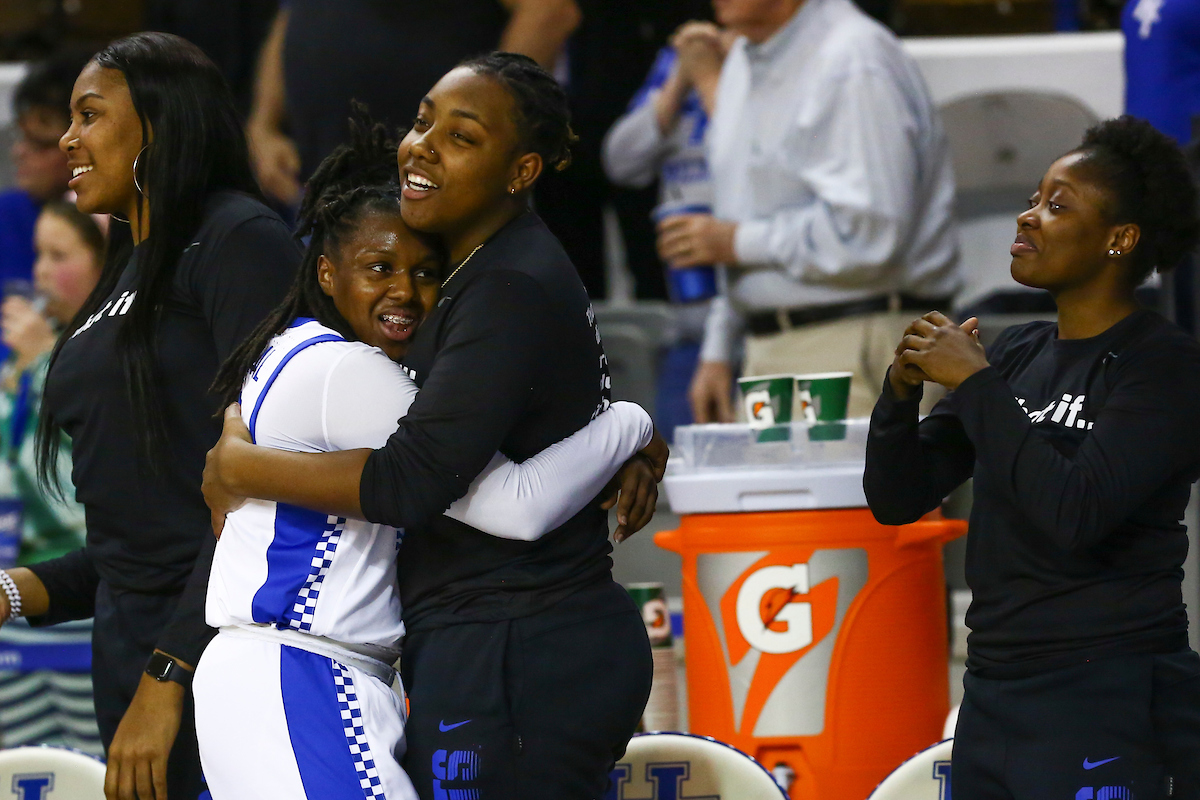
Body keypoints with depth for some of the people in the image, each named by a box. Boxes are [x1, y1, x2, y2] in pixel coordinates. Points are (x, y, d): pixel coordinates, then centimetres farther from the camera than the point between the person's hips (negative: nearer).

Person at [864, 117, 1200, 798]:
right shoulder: (1019, 354, 11)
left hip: (1106, 712, -7)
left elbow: (1076, 513, -23)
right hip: (992, 698, 7)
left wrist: (975, 383, -16)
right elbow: (898, 499, 11)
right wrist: (903, 388, -6)